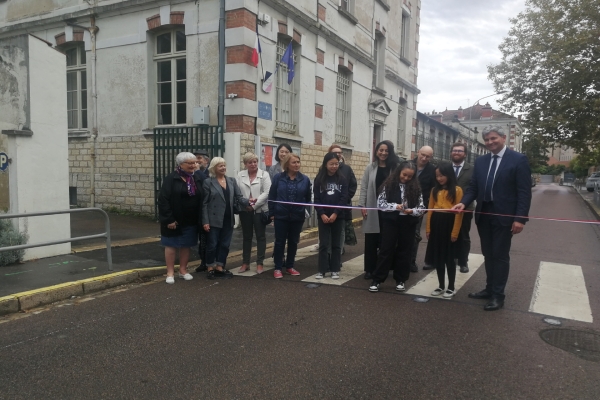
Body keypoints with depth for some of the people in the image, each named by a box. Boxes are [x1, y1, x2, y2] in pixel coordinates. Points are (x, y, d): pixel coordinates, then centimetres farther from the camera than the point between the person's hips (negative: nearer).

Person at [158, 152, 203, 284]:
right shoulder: (171, 179, -10)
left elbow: (200, 200, 7)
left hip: (190, 221, 5)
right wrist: (169, 219, -19)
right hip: (173, 220, -4)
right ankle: (170, 272, 17)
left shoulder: (197, 180, 7)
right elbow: (163, 200, -15)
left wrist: (199, 219, 2)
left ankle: (183, 270, 27)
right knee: (171, 245, 7)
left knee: (186, 245, 13)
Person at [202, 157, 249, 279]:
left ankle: (219, 267, 22)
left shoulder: (232, 181, 9)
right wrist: (205, 221, -11)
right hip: (214, 220, -4)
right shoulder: (208, 182, -4)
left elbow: (239, 197, 4)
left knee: (225, 245, 9)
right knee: (212, 244, 4)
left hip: (228, 219, 4)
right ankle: (210, 268, 20)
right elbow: (204, 203, -6)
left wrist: (248, 201, -17)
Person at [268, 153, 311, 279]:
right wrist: (271, 212, -3)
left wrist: (305, 211, 3)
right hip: (281, 216, -2)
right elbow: (271, 196, -1)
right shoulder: (278, 178, -3)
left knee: (293, 242, 12)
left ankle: (290, 266, 26)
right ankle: (277, 268, 14)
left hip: (297, 217, 2)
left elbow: (308, 198, 6)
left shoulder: (305, 179, 1)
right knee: (280, 242, 5)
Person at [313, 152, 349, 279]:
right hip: (323, 216, 0)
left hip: (338, 216, 0)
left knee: (336, 244, 7)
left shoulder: (342, 179, 1)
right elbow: (316, 199, -2)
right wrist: (322, 214, -12)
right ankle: (322, 270, 9)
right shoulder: (319, 179, 1)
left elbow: (344, 198, -4)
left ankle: (335, 270, 15)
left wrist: (335, 213, -13)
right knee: (323, 244, 1)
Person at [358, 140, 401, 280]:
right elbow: (364, 188, 4)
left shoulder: (395, 168, 2)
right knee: (371, 241, 5)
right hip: (372, 209, 1)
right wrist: (362, 205, -3)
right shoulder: (370, 168, 6)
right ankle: (370, 269, 14)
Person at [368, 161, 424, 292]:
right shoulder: (389, 185, -4)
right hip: (391, 221, -2)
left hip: (408, 223, 2)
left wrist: (411, 211, -18)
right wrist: (395, 206, -20)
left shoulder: (415, 188, 2)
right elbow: (380, 203, -6)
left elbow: (421, 207, 1)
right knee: (386, 250, 3)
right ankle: (377, 280, 9)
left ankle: (401, 280, 23)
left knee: (404, 251, 10)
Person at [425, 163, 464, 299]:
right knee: (438, 257, 10)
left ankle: (451, 288, 17)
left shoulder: (457, 190, -5)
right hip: (436, 225, 5)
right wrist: (428, 228, 5)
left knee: (449, 258, 4)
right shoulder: (435, 190, 11)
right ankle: (441, 286, 22)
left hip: (449, 224, -5)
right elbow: (430, 209, 9)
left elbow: (459, 212, -9)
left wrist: (455, 232, -12)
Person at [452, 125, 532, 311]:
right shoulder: (480, 161, 9)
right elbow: (473, 188, 10)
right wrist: (464, 202, -10)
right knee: (488, 254, 14)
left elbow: (524, 192, -10)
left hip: (504, 215, -5)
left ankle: (498, 295, 10)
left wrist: (520, 218, -16)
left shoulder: (518, 159, -7)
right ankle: (489, 289, 27)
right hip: (483, 214, 5)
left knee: (500, 255, 1)